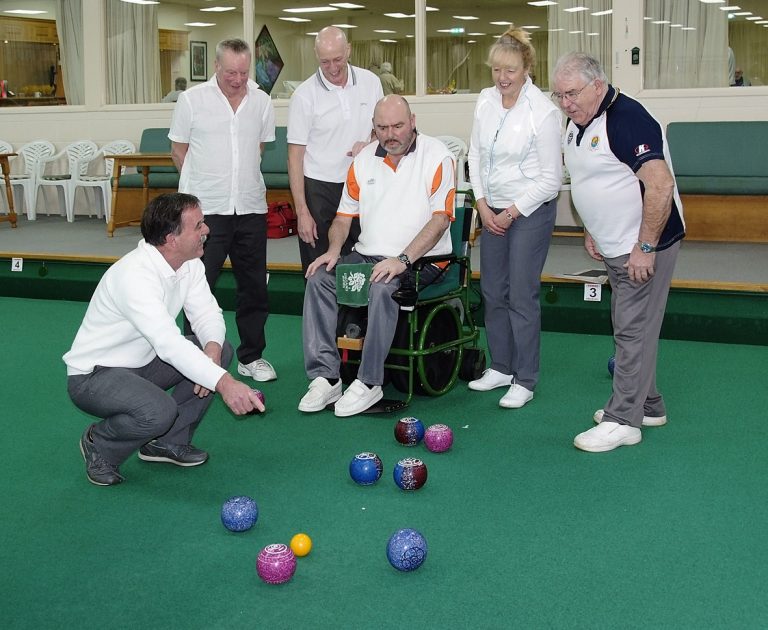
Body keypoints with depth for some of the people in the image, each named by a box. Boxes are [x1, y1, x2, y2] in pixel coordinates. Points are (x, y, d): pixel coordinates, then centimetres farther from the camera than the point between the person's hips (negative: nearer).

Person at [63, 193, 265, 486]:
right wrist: (223, 382, -51)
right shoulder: (135, 275, -32)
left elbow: (206, 313, -2)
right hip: (93, 376, -9)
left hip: (142, 363, 9)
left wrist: (212, 346, -26)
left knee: (219, 350, -5)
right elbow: (169, 344, -42)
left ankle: (170, 441, 7)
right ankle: (99, 445, -1)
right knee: (160, 411, -35)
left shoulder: (190, 263, -5)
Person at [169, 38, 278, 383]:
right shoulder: (192, 99, -3)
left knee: (254, 286, 11)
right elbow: (178, 150, 5)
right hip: (204, 208, -4)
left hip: (251, 207, 4)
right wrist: (204, 183, 7)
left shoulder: (261, 102, 6)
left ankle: (251, 357, 24)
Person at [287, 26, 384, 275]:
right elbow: (295, 156, -6)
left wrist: (370, 143, -8)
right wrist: (302, 211, -11)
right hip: (318, 189, -3)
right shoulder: (304, 95, -7)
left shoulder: (370, 82, 3)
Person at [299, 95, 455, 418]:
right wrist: (334, 250, -5)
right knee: (319, 279, -15)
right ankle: (325, 377, -15)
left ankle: (369, 383, -25)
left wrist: (402, 260, -23)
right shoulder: (364, 160, 11)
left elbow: (440, 218, -14)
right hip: (367, 255, 6)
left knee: (382, 288, -35)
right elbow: (345, 213, 15)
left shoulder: (436, 156, -6)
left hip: (421, 259, -6)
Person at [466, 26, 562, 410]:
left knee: (522, 296, -5)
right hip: (493, 211, 6)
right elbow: (476, 154, 9)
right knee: (492, 291, 11)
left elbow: (551, 177, -12)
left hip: (531, 211, -6)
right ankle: (501, 367, 25)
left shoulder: (543, 112, -16)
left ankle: (524, 381, 6)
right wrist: (482, 205, 0)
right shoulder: (485, 100, 2)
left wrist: (514, 212, -11)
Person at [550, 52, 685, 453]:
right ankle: (648, 406, 29)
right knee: (629, 327, 16)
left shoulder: (627, 119, -22)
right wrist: (591, 231, 18)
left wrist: (645, 248, -25)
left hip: (644, 245, -10)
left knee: (633, 330, -5)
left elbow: (661, 185, -27)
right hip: (614, 247, 10)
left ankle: (623, 420, 2)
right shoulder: (578, 124, 8)